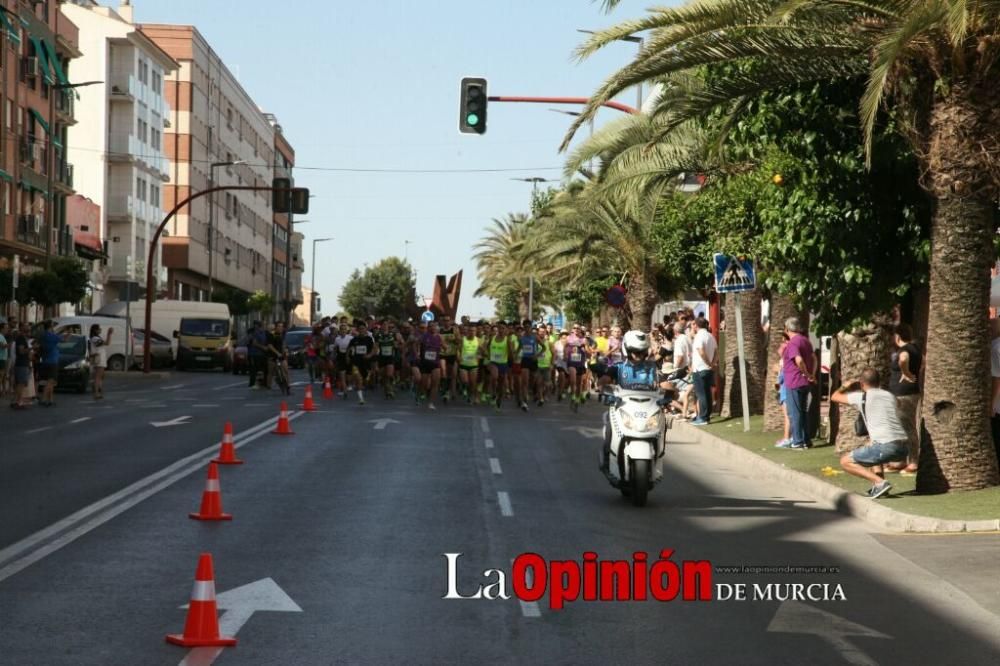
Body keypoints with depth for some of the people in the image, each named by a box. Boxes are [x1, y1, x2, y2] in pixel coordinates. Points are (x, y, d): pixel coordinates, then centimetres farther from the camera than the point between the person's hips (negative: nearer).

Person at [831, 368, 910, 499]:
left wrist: (845, 387, 41)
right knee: (875, 450, 38)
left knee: (845, 461, 7)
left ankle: (879, 482, -10)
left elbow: (834, 396, 18)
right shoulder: (890, 396, 21)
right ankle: (879, 482, 18)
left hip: (885, 447, -7)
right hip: (903, 448, 7)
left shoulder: (861, 397, 5)